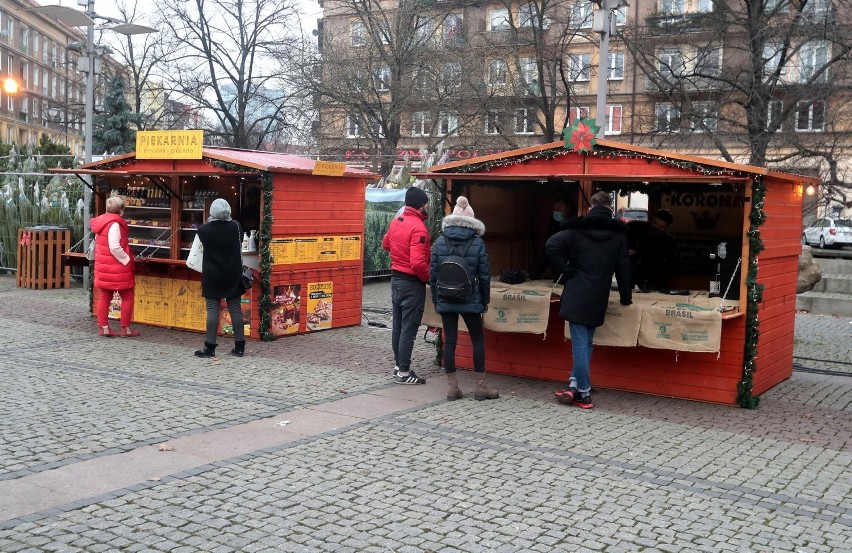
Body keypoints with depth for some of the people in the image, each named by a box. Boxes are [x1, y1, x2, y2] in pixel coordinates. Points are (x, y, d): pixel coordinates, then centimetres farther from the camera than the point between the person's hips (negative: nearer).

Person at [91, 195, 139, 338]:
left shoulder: (101, 222, 10)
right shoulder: (115, 224, -17)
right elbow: (115, 247, -24)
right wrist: (128, 261, -14)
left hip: (103, 265, 8)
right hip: (117, 267, -8)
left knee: (104, 297, 11)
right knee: (128, 297, 3)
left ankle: (103, 327, 13)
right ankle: (126, 329, 5)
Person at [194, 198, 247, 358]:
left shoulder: (204, 230, -11)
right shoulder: (236, 227, -5)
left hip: (212, 276, -2)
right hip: (233, 276, 2)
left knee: (212, 311, 1)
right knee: (235, 310, 7)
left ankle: (210, 347, 1)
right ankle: (239, 346, 10)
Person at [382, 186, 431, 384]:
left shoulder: (396, 221, 4)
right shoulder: (418, 228, -21)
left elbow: (386, 244, 22)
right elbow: (418, 263, -27)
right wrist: (430, 278, -13)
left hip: (396, 277, 8)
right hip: (412, 282, -8)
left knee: (398, 325, 16)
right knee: (409, 328, -2)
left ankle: (398, 365, 27)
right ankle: (403, 373, 2)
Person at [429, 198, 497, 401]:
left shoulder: (440, 242, -1)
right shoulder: (478, 244, -5)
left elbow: (433, 273, 0)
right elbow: (484, 275, -4)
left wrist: (435, 299, 10)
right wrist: (485, 300, 7)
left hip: (445, 300, 2)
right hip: (470, 301, -2)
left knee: (449, 341, 7)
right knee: (478, 340, 10)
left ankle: (452, 387, 10)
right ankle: (481, 386, 14)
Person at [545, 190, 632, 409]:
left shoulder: (578, 229, -1)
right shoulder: (618, 234, 4)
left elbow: (552, 244, -15)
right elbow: (623, 268, 6)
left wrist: (566, 269, -5)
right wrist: (625, 297, 16)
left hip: (576, 296, -2)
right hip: (598, 299, 2)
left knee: (580, 344, -1)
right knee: (586, 343, 15)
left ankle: (584, 393, 1)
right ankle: (575, 385, 9)